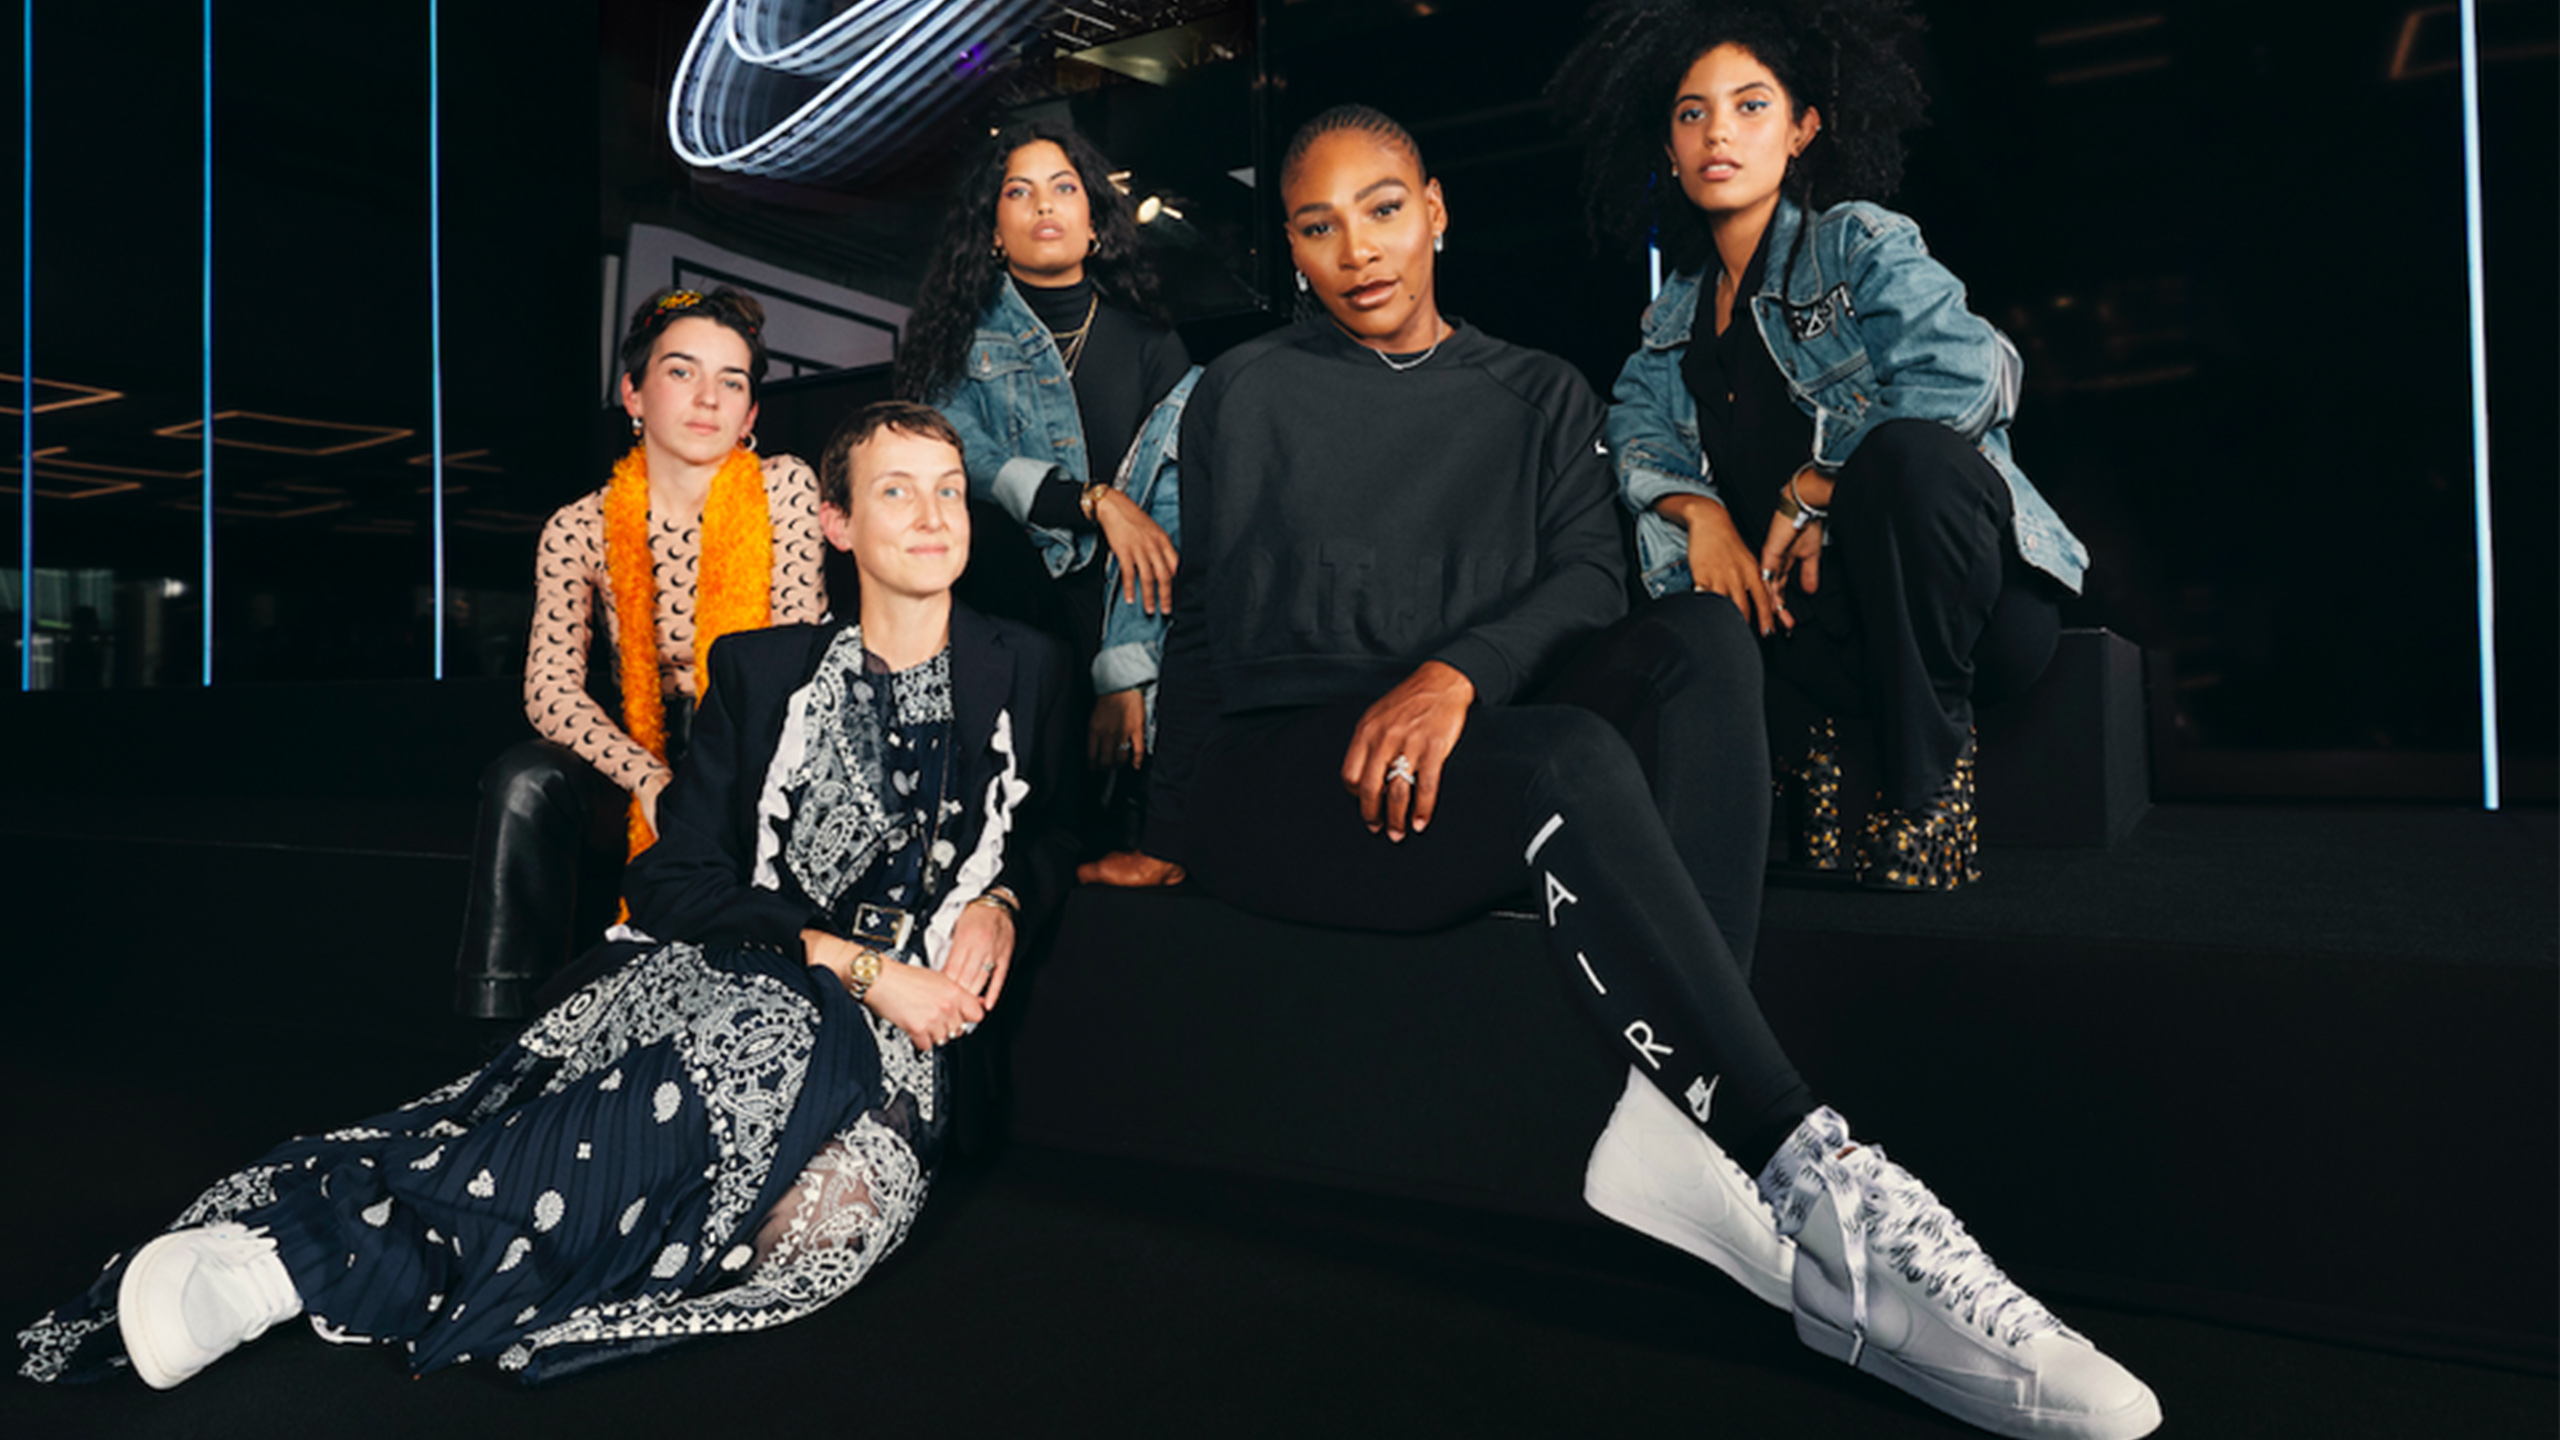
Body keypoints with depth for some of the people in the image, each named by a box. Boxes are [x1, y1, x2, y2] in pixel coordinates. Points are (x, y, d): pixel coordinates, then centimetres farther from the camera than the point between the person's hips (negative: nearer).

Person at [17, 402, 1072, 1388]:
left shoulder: (1025, 674, 10)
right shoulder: (760, 672, 8)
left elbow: (1046, 842, 22)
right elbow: (671, 886, 1)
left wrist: (996, 905, -2)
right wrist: (851, 964, -12)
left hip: (896, 1037, 1)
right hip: (741, 980, -1)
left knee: (833, 1212, -34)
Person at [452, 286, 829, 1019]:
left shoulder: (784, 489, -7)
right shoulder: (579, 529, -2)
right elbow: (550, 690, -9)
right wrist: (650, 781, -25)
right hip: (641, 760, 2)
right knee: (523, 780, -26)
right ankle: (499, 1010, -17)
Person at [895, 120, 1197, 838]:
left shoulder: (1148, 344, 6)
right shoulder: (963, 335, 10)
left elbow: (1165, 515, -3)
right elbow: (958, 453, -6)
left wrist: (1126, 678, -13)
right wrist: (1095, 501, -16)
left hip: (1110, 622, 1)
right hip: (1001, 614, 0)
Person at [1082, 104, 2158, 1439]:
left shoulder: (1539, 396, 19)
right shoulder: (1243, 397, 16)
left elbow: (1591, 579, 2)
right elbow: (1206, 622, 11)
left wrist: (1458, 671, -18)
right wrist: (1171, 832, 4)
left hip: (1481, 769, 3)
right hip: (1282, 777, -2)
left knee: (1700, 635, -27)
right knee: (1570, 756, -34)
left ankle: (1682, 1112, -41)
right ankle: (1828, 1195, -38)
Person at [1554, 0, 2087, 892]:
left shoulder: (1857, 243, 0)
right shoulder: (1675, 318, 18)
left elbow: (1967, 371, -17)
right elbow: (1634, 432, 5)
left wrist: (1813, 492, -14)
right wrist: (1699, 511, -15)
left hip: (1972, 605, -2)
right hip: (1807, 614, 3)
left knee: (1902, 453, -37)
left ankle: (1927, 784, -20)